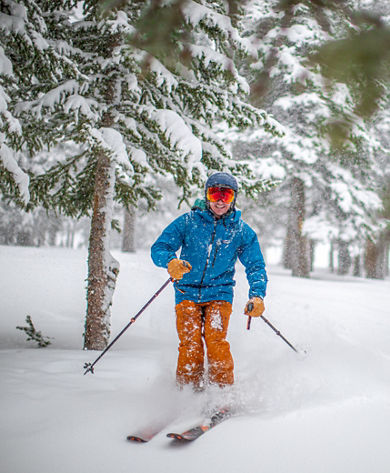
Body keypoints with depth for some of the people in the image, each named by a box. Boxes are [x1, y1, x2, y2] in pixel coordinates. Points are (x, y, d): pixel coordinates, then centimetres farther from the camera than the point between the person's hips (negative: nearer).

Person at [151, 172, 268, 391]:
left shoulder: (242, 231, 3)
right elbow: (159, 248, -2)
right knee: (190, 344, -13)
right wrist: (171, 262, -26)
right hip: (187, 291, 0)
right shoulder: (188, 222, 0)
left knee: (216, 340, -19)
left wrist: (257, 295, -11)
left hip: (219, 293, 0)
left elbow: (256, 266, 7)